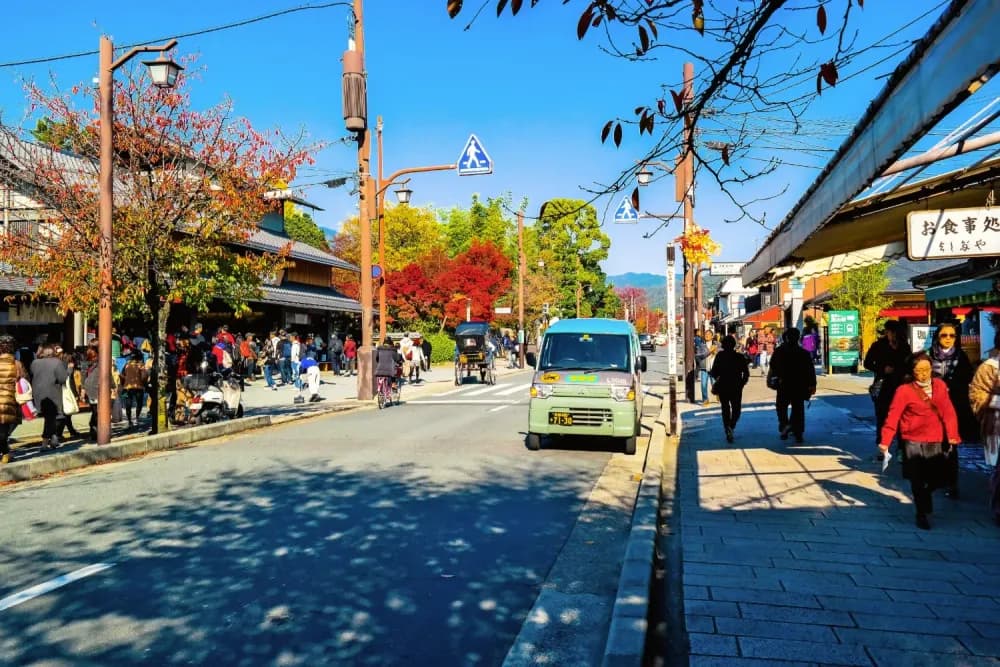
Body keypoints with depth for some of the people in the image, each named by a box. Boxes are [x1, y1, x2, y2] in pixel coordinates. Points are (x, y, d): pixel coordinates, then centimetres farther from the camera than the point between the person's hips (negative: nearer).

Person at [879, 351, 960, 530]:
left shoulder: (939, 385, 2)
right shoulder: (904, 390, -11)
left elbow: (948, 411, 1)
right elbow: (893, 416, -14)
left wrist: (952, 435, -10)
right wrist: (885, 441, -20)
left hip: (935, 442, 4)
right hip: (914, 442, -4)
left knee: (941, 478, 5)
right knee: (917, 480, 4)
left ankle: (925, 493, 38)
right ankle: (921, 514, 21)